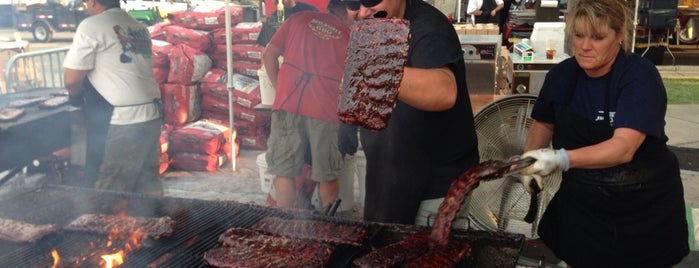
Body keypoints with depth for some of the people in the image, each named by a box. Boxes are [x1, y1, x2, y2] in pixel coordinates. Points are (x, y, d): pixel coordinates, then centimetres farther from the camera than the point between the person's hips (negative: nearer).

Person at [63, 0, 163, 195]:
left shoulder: (92, 26, -6)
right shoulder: (139, 28, 15)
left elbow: (71, 79, -7)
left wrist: (76, 95, 13)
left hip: (121, 122, -7)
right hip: (151, 116, 7)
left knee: (111, 194, 1)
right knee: (149, 185, 14)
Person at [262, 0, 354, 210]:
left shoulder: (299, 19, 16)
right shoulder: (349, 37, 14)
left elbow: (268, 54, 13)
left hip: (288, 105, 1)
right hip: (325, 111, -1)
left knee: (284, 172, 8)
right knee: (328, 176, 12)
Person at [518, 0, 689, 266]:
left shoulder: (640, 75, -19)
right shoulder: (561, 75, -6)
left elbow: (624, 147, -32)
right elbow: (544, 123, 12)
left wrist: (562, 160, -47)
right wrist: (531, 160, -6)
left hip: (645, 208, -3)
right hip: (581, 205, 3)